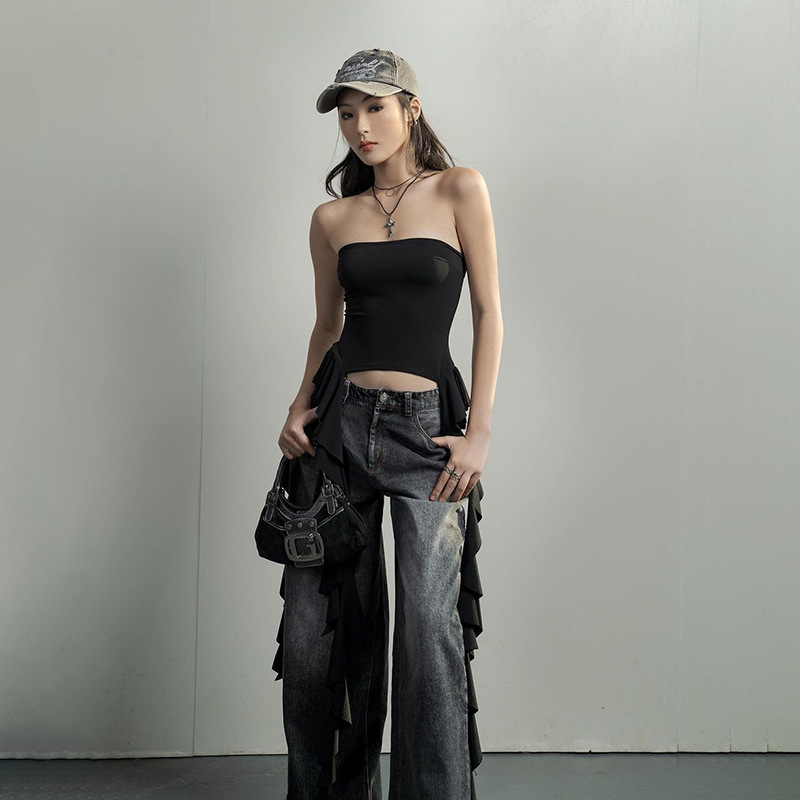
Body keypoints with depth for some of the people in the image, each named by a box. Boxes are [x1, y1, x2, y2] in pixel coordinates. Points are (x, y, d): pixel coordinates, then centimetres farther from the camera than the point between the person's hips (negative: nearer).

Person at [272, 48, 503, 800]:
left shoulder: (459, 190, 2)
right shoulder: (332, 218, 11)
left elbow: (488, 313, 0)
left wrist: (479, 432, -8)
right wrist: (301, 407, 2)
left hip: (425, 424, -3)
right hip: (342, 419, 4)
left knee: (429, 617, -15)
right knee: (314, 620, 4)